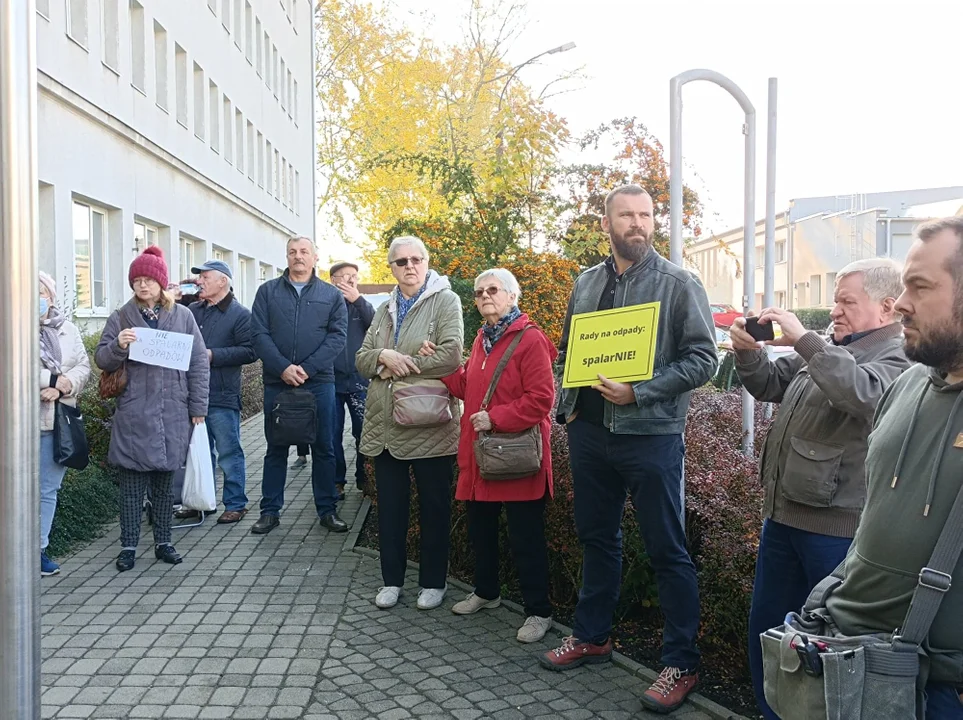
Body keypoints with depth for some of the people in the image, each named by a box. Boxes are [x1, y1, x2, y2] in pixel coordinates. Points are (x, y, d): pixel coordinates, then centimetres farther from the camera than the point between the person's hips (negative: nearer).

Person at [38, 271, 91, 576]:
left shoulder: (68, 330, 13)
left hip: (58, 421, 4)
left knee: (49, 489, 10)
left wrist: (62, 386, -12)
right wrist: (55, 378, -15)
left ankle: (39, 548, 19)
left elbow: (83, 366, 6)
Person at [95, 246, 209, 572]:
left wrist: (198, 406, 1)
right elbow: (101, 360, 4)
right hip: (134, 414, 0)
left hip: (173, 413, 1)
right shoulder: (121, 317, 5)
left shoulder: (182, 315, 5)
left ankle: (163, 542, 23)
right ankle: (128, 546, 14)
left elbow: (199, 362, 4)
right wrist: (118, 345, -18)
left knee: (164, 482, 11)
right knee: (132, 483, 3)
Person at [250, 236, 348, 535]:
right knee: (275, 448, 9)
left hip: (319, 382, 0)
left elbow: (337, 336, -4)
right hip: (277, 382, 1)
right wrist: (283, 368, -15)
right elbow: (259, 334, -2)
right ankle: (270, 511, 18)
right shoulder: (268, 291, 7)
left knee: (323, 448, 6)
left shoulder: (331, 295, 6)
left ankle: (327, 509, 17)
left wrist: (307, 369, -15)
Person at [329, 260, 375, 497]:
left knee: (364, 432, 4)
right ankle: (336, 481, 15)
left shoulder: (363, 306, 11)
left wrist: (357, 299, -14)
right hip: (331, 380, -1)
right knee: (333, 434, 5)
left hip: (360, 381, 1)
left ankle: (364, 478, 17)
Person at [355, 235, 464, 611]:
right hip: (385, 424, 6)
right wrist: (383, 357, -12)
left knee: (434, 507, 8)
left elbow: (450, 354, -19)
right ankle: (392, 578, 27)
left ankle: (433, 581, 22)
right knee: (390, 506, 13)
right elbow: (361, 359, 11)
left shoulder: (445, 301, -5)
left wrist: (398, 368, -11)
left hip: (429, 425, -5)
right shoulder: (384, 310, 15)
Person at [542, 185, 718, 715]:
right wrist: (568, 403, 4)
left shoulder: (679, 284, -5)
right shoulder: (586, 283, 10)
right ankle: (592, 636, 35)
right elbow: (566, 349, 19)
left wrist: (639, 393, -20)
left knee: (667, 550, 2)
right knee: (596, 537, 18)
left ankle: (682, 662, 16)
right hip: (588, 431, 5)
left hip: (650, 435, -5)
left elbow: (702, 358, -9)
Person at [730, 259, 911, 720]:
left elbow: (863, 393, -32)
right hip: (782, 514, 9)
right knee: (766, 626, 18)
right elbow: (770, 385, 16)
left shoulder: (898, 359, -11)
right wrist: (748, 352, -3)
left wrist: (804, 340, -32)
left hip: (837, 526, -8)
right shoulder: (827, 348, 12)